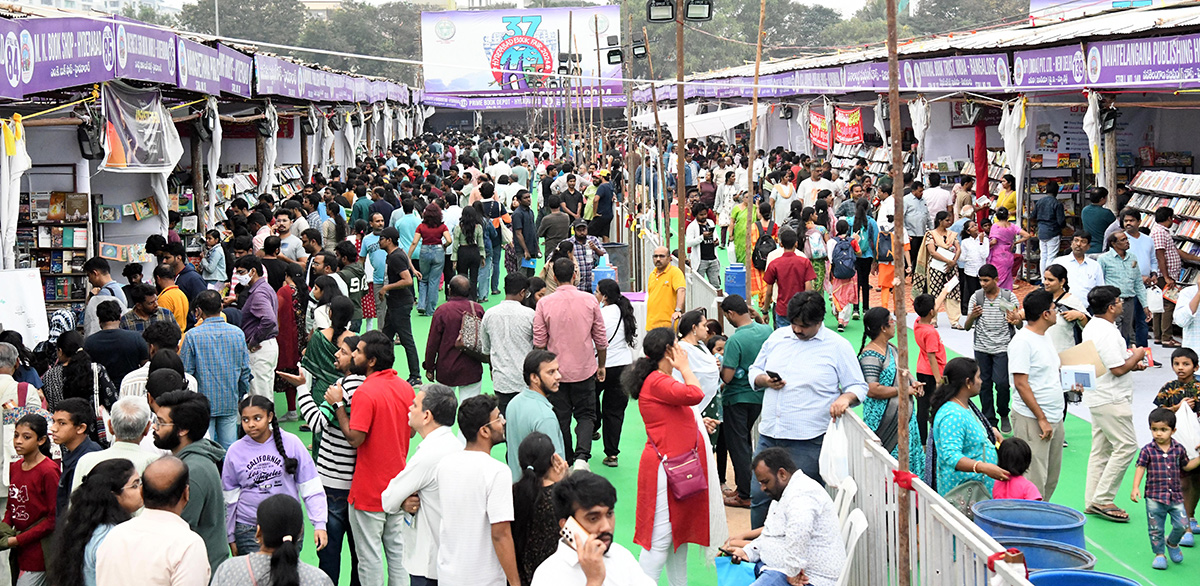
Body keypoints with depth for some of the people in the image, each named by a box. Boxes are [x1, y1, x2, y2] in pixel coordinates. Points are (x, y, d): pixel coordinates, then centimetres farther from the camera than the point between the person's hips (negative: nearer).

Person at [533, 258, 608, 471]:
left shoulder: (544, 304, -9)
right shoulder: (590, 300, -6)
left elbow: (539, 343, -4)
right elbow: (601, 339, 0)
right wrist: (601, 365, 14)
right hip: (585, 369, 0)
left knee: (561, 418, 11)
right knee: (586, 414, 11)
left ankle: (567, 462, 18)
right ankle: (582, 456, -11)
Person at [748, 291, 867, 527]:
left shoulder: (838, 346, 1)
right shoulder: (778, 337, 13)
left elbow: (859, 386, 5)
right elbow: (755, 370, 22)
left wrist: (846, 398, -17)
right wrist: (764, 380, -1)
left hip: (808, 441, -4)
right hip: (769, 435, 4)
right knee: (759, 495, 5)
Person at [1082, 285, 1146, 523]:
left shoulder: (1092, 327, 12)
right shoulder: (1107, 332, -22)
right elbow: (1118, 369, -22)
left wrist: (1131, 363, 13)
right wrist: (1137, 356, -6)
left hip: (1098, 397, 11)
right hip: (1111, 400, -11)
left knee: (1101, 449, 13)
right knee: (1126, 446, -7)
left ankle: (1093, 501, 16)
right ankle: (1102, 499, -7)